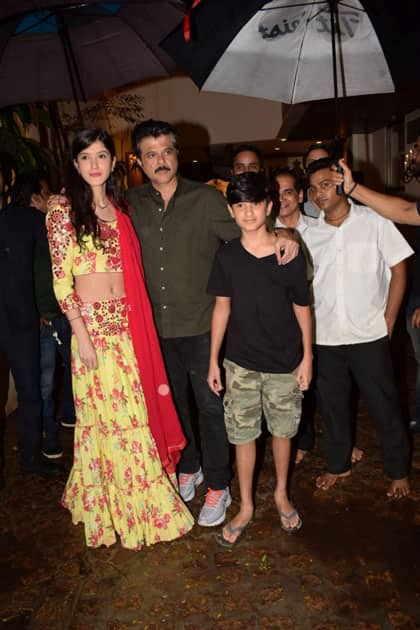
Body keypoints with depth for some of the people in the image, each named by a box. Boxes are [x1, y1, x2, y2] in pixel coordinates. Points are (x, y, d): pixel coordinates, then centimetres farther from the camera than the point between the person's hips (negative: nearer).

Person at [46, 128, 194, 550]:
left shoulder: (120, 208, 11)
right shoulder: (63, 208, -4)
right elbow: (60, 279, -8)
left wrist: (140, 322, 7)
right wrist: (81, 333, -13)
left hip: (129, 321, 5)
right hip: (92, 322, -5)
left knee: (134, 410, 13)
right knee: (104, 413, 6)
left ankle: (136, 497, 34)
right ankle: (110, 505, 27)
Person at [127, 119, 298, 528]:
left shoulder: (206, 199, -6)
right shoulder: (133, 203, 3)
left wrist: (278, 234, -20)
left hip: (201, 325, -3)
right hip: (156, 326, 4)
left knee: (210, 405, 7)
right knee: (173, 402, 19)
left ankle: (217, 486, 26)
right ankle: (188, 468, 42)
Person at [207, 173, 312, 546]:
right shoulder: (226, 256, -4)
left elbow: (302, 307, -1)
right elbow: (222, 307, 3)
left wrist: (307, 357, -1)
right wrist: (213, 359, 3)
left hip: (285, 361, -1)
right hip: (241, 361, 1)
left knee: (282, 430, 14)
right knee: (243, 434, 9)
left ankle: (281, 494, 39)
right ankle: (246, 506, 29)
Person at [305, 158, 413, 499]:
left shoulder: (374, 221, -5)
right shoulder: (309, 233, 3)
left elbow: (399, 269, -2)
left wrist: (388, 321, -6)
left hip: (369, 336, -3)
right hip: (324, 338, 3)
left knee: (384, 406, 8)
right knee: (332, 405, 15)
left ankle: (399, 471, 30)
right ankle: (338, 464, 36)